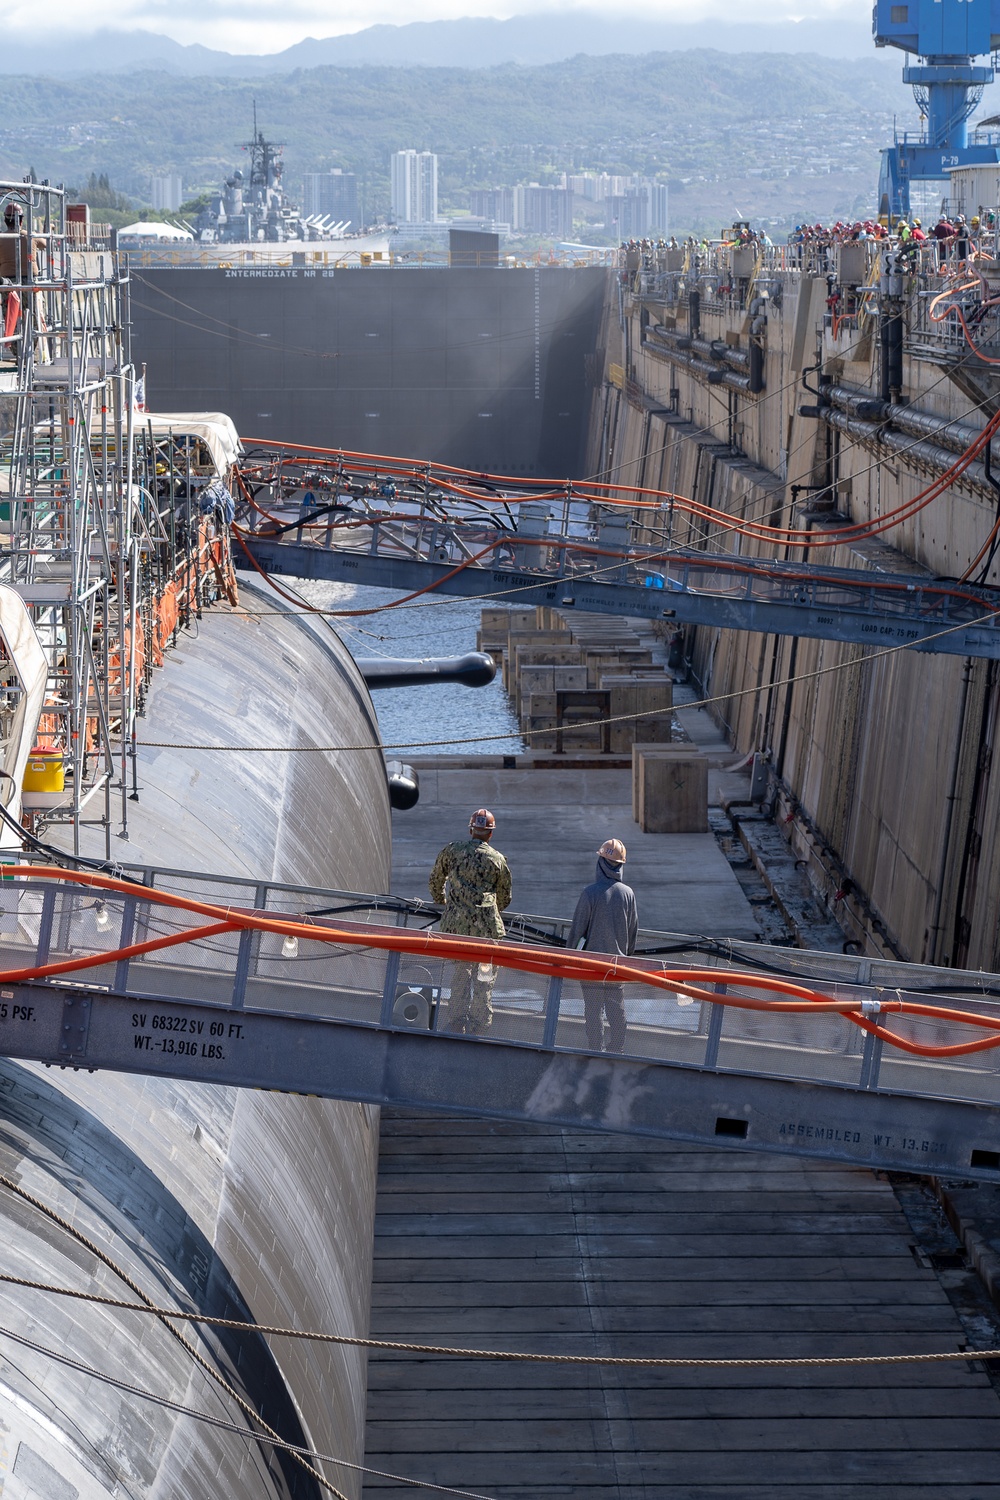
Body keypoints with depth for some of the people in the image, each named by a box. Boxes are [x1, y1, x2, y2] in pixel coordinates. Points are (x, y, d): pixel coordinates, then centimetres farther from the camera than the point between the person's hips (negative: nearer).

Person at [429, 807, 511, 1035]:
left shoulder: (451, 850, 5)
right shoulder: (497, 859, 1)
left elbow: (435, 880, 18)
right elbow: (505, 898, 11)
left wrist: (441, 901, 37)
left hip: (456, 922, 2)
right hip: (486, 925, -2)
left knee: (461, 973, 13)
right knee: (484, 977, 7)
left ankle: (458, 1022, 12)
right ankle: (478, 1024, 8)